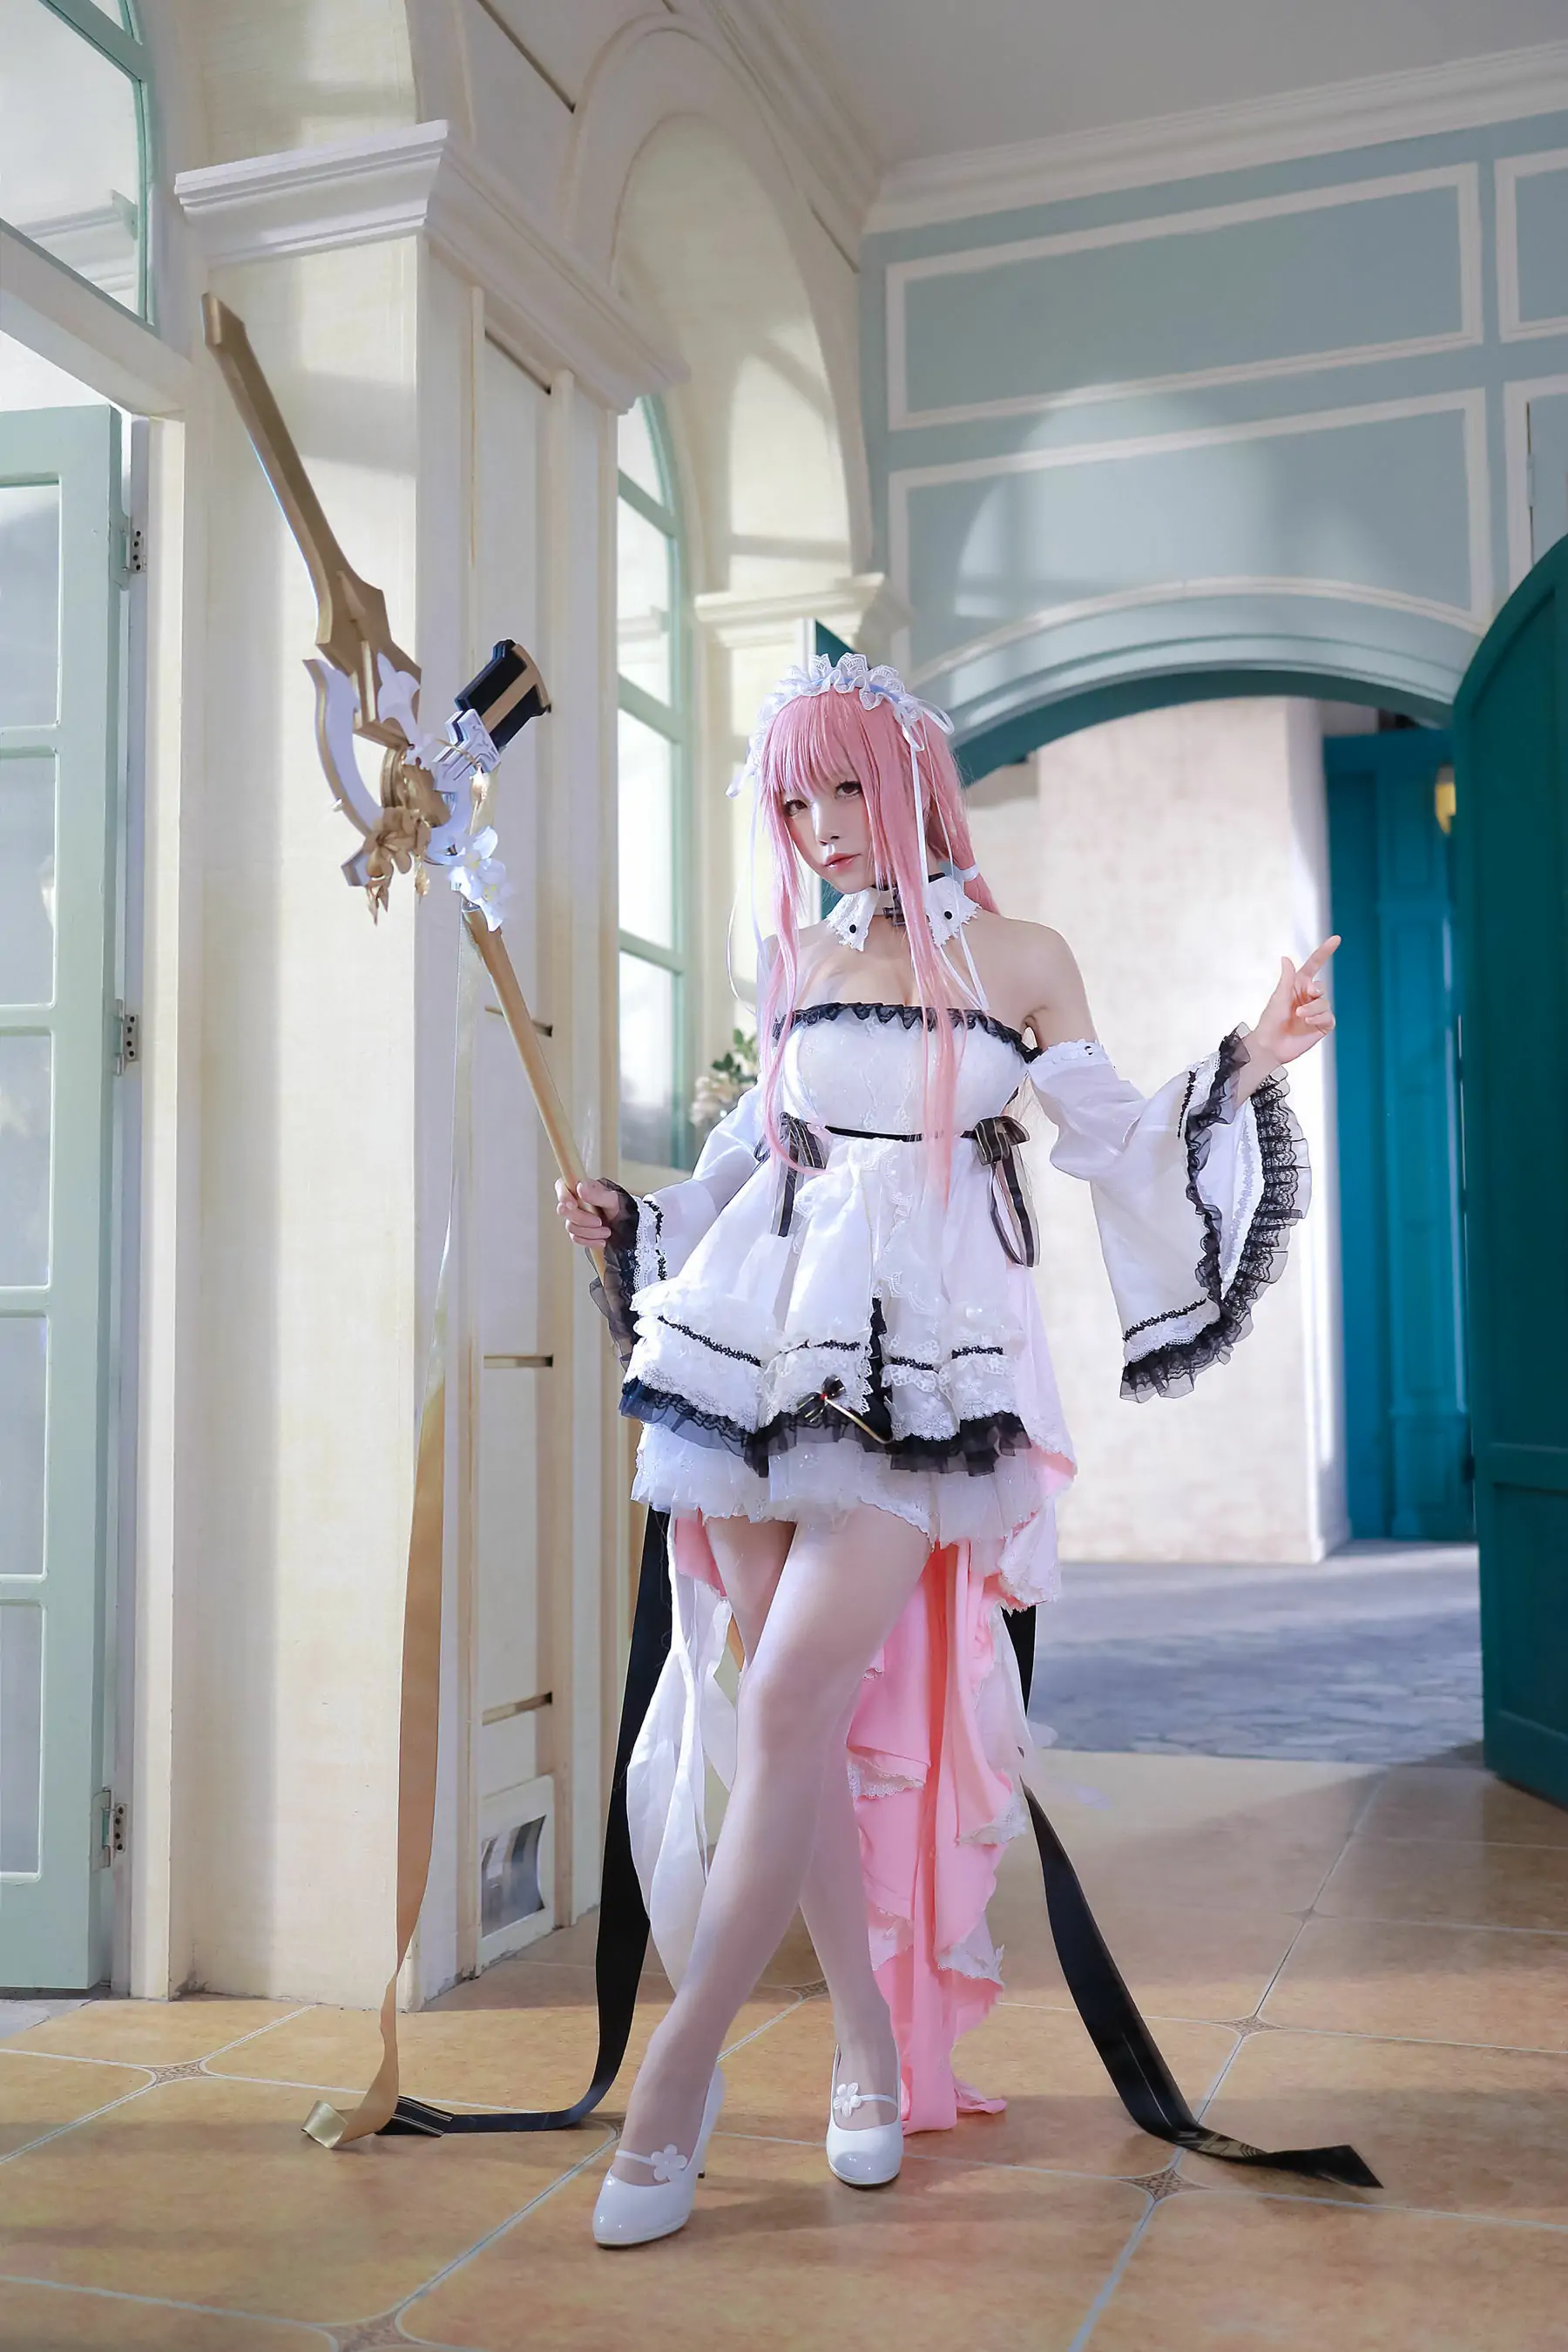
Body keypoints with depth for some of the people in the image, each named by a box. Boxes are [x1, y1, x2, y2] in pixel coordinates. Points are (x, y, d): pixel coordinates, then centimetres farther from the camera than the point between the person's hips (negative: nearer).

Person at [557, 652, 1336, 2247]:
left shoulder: (1019, 962, 6)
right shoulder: (790, 964, 14)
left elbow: (1114, 1144, 8)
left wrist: (1244, 1066, -5)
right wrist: (634, 1222, 16)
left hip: (924, 1353, -4)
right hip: (766, 1332, 4)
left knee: (795, 1696, -15)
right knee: (774, 1709, 0)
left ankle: (676, 2077, -5)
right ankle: (870, 2044, 18)